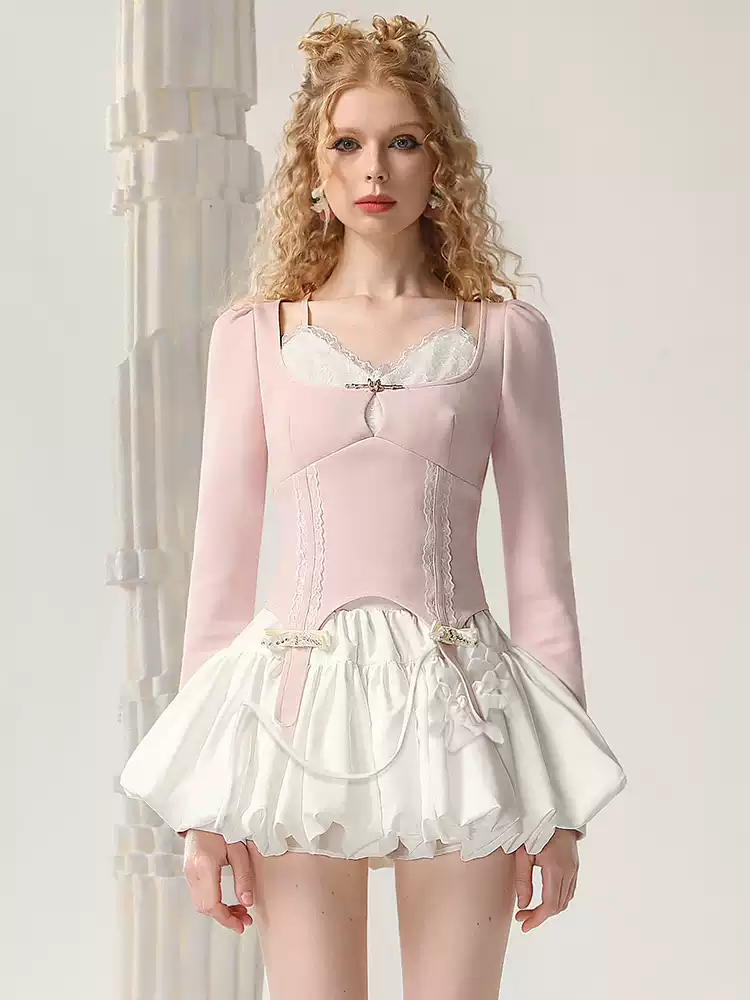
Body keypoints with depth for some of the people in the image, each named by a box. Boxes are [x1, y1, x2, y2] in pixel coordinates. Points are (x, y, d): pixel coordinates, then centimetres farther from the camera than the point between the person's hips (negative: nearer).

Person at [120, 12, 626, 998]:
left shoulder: (506, 333, 5)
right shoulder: (255, 333, 7)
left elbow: (541, 570, 6)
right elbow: (221, 557, 7)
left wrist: (561, 800, 4)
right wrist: (203, 807, 4)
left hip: (456, 709, 0)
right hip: (300, 703, 0)